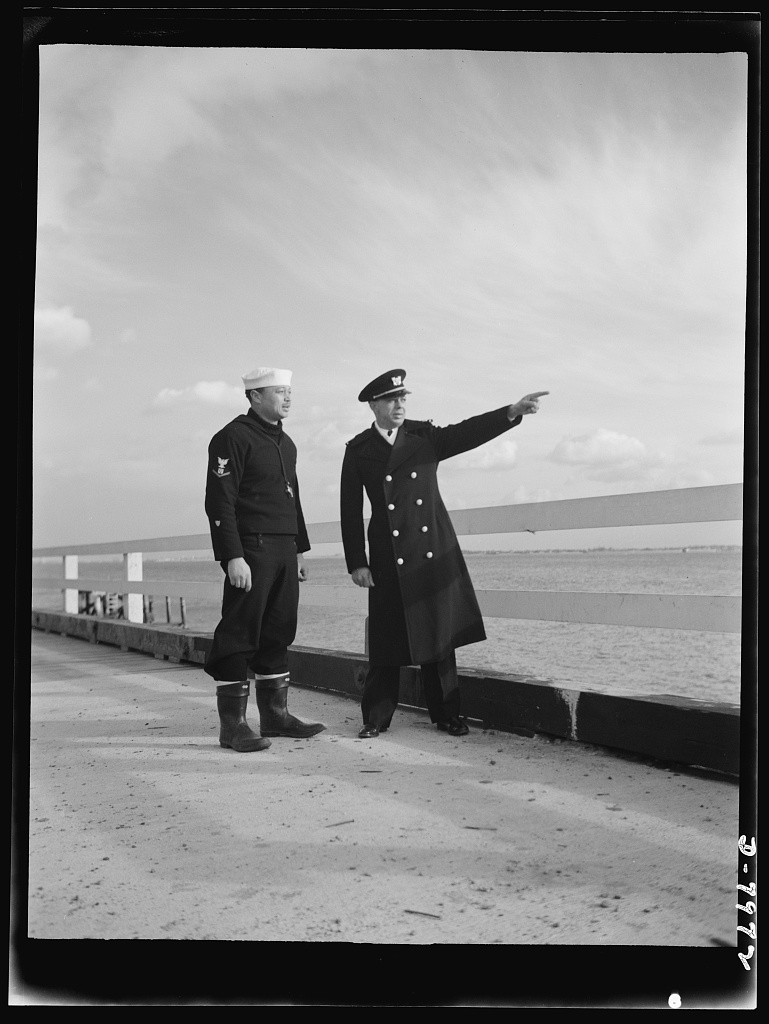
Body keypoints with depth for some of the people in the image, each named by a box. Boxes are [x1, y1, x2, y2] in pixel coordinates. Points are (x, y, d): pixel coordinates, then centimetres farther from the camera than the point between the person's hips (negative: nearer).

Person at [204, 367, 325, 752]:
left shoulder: (285, 442, 19)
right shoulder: (232, 438, -8)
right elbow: (219, 502, -14)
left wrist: (300, 549, 20)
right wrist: (233, 557, -20)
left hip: (283, 551, 8)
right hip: (251, 550, -8)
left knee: (278, 633, 11)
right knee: (240, 635, -5)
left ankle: (275, 714, 20)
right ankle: (232, 724, 1)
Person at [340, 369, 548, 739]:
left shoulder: (425, 436, 8)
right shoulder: (359, 450, 3)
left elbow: (468, 432, -7)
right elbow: (351, 511, 2)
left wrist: (513, 411, -22)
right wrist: (356, 562, -4)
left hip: (434, 552, 2)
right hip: (389, 559, -2)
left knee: (439, 633, 6)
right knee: (386, 638, 0)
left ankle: (446, 714, 16)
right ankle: (376, 717, 13)